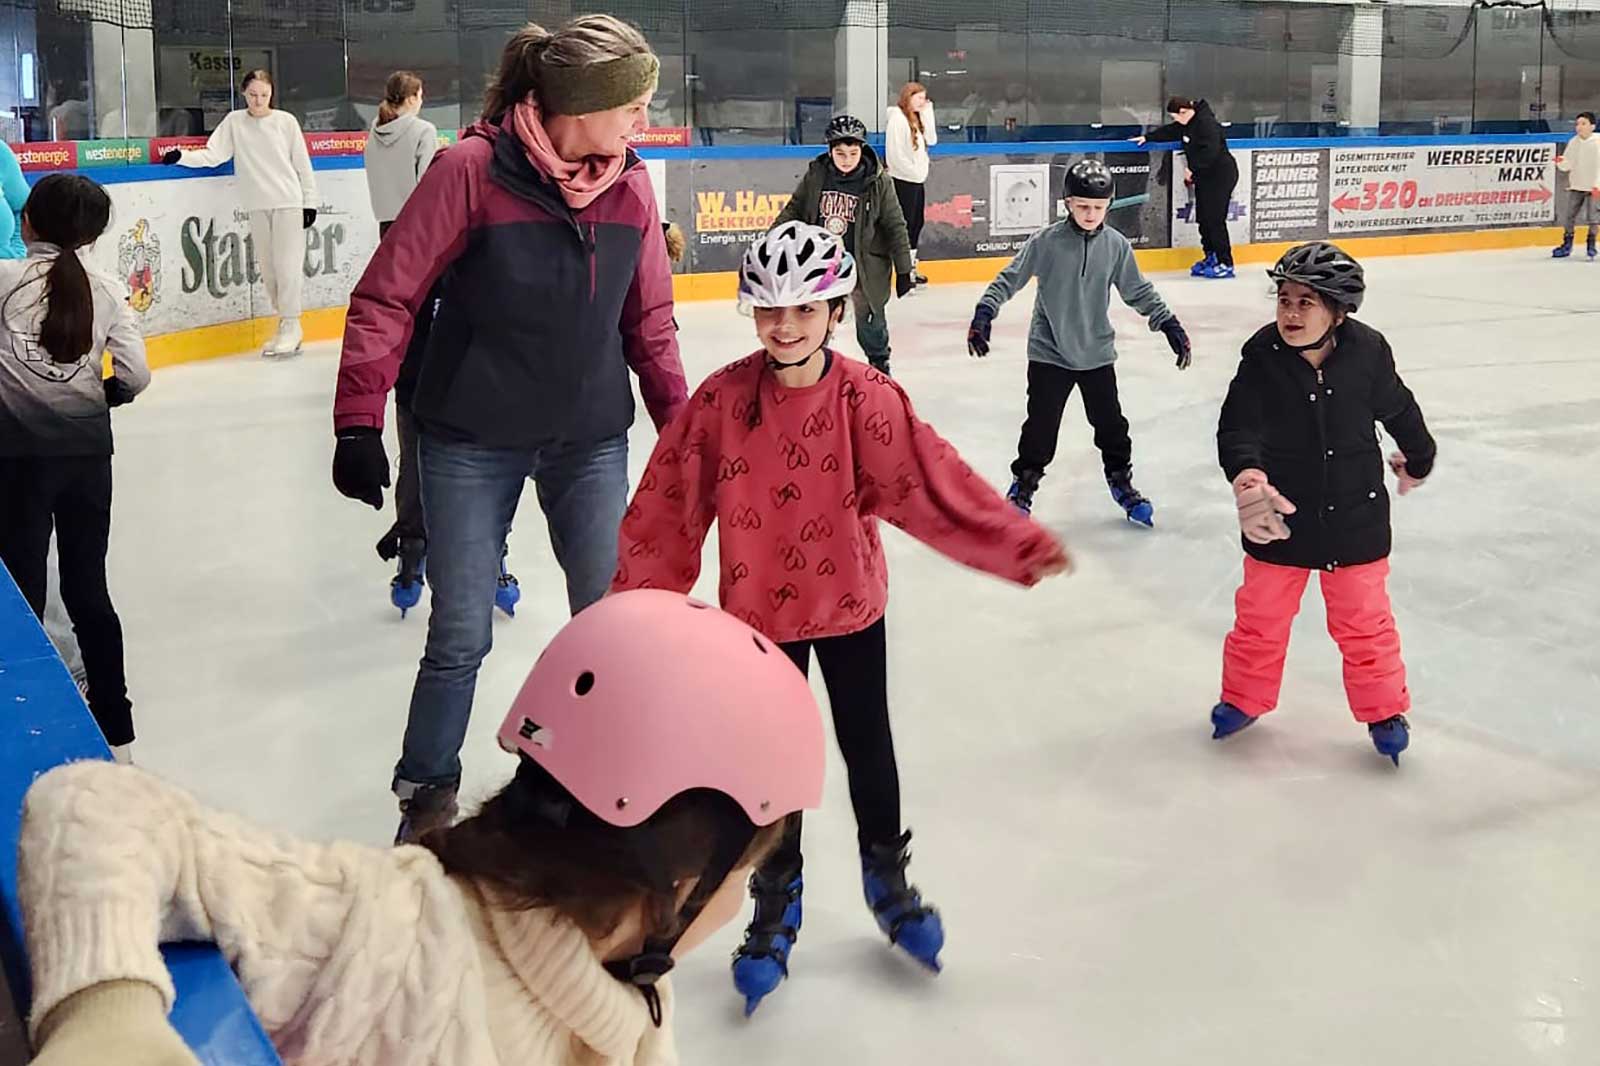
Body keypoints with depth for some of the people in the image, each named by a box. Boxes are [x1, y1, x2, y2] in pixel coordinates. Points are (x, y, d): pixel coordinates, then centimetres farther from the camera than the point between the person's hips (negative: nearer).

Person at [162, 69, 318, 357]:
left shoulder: (286, 121, -1)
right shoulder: (234, 122, 6)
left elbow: (302, 164, 2)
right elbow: (213, 155, 1)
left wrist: (310, 202, 0)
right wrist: (182, 156, -13)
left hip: (288, 203, -4)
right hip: (258, 206, 4)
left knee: (286, 265, -9)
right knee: (267, 268, 6)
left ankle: (291, 326, 0)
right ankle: (286, 328, 14)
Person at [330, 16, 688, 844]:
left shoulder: (630, 187, -3)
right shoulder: (473, 170, -17)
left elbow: (649, 323, 8)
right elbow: (386, 299, -12)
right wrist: (359, 424, -14)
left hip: (591, 440, 4)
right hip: (472, 441, -4)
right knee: (460, 636, 5)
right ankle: (427, 793, 28)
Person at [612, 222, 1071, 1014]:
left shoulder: (866, 400, -15)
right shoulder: (721, 401, -13)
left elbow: (932, 484, -18)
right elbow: (669, 506, -7)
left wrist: (1018, 545, -26)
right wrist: (640, 593, -3)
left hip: (851, 601, 0)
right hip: (758, 609, 0)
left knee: (868, 745, 16)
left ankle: (887, 876, 40)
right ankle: (775, 903, 31)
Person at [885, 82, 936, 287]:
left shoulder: (917, 118, 14)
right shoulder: (898, 118, -14)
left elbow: (931, 140, 6)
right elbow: (895, 152, -19)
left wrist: (927, 113, 1)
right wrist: (912, 171, -15)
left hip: (918, 180, 9)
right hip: (903, 180, -9)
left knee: (916, 223, 13)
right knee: (906, 224, -6)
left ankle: (911, 268, 22)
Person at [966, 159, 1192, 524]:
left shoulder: (1116, 245, -4)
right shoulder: (1046, 241, -13)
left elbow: (1138, 291, 7)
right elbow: (1010, 278, -9)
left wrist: (1169, 324, 4)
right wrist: (985, 313, -21)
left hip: (1097, 353, 3)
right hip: (1049, 353, -3)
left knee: (1111, 424, 12)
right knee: (1041, 426, 4)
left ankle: (1121, 480, 32)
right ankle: (1024, 484, 24)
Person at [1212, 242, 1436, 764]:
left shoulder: (1367, 352, -14)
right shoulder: (1262, 357, -18)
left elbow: (1398, 408, 4)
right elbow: (1236, 428, -26)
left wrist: (1418, 458, 21)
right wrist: (1247, 478, -46)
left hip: (1355, 515, 0)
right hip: (1279, 513, 0)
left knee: (1363, 619, 12)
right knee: (1261, 613, 14)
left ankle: (1384, 710, 31)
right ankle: (1244, 698, 36)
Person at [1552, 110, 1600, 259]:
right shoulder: (1573, 142, 3)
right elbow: (1568, 165, 5)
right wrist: (1561, 162, -17)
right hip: (1575, 185, 4)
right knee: (1570, 215, 4)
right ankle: (1567, 244, 13)